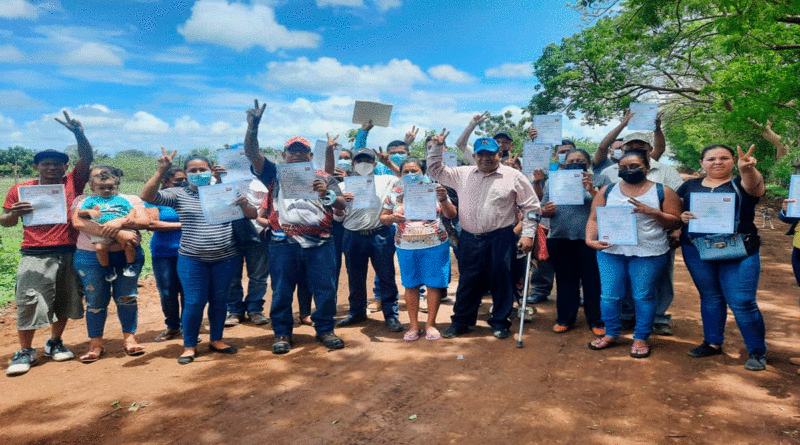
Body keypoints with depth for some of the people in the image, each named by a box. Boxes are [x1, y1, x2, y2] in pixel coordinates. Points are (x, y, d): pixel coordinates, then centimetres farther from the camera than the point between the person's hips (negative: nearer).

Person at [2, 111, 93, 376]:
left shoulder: (73, 183, 6)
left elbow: (86, 158, -6)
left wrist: (78, 133, -21)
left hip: (69, 253, 1)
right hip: (35, 255, -1)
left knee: (64, 303, 11)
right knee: (29, 303, -3)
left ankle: (55, 343, 29)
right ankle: (25, 352, 11)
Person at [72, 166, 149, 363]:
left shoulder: (131, 199, 11)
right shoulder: (82, 200, 9)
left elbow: (145, 221, -3)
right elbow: (78, 222, -11)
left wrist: (120, 221, -22)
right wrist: (117, 234, -21)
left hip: (127, 256, 0)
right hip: (91, 258, 0)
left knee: (127, 298, 2)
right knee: (96, 301, 4)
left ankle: (129, 338, 16)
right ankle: (95, 344, 17)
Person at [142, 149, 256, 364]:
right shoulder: (179, 194, 3)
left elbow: (253, 215, 3)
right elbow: (147, 196, -10)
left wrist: (244, 205, -20)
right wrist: (161, 171, -18)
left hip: (225, 258, 2)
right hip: (192, 260, -1)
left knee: (219, 300, 11)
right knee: (194, 303, -1)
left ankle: (216, 340, 27)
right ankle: (189, 346, 15)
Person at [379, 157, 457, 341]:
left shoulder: (434, 189, 1)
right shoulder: (395, 194, 6)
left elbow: (452, 215, -1)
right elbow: (382, 218, 9)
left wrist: (443, 200, -19)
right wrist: (391, 218, -13)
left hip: (435, 245, -1)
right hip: (406, 247, 1)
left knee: (434, 284, 1)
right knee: (410, 285, 6)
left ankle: (431, 324, 15)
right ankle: (414, 325, 18)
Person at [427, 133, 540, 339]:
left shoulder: (513, 177, 3)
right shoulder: (463, 174, 11)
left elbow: (531, 206, 4)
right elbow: (435, 171, 19)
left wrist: (528, 234, -3)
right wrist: (436, 147, 8)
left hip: (500, 238, -2)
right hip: (469, 238, 3)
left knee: (501, 280, 3)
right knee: (468, 281, 9)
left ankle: (500, 322, 20)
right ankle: (460, 321, 23)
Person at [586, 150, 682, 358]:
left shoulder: (663, 192, 4)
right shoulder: (607, 191, 9)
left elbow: (676, 222, 1)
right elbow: (594, 219, 6)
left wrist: (652, 212, -15)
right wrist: (590, 239, -11)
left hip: (649, 253, -2)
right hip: (610, 250, 2)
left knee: (644, 296, 4)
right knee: (609, 295, 5)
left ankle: (641, 338, 20)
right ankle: (611, 334, 24)